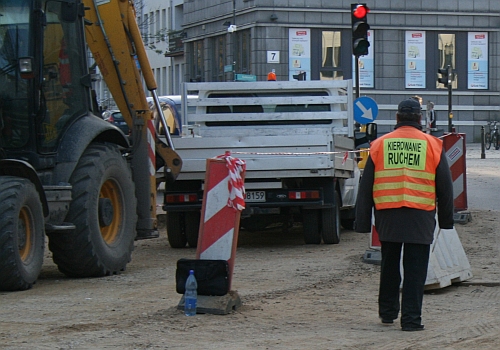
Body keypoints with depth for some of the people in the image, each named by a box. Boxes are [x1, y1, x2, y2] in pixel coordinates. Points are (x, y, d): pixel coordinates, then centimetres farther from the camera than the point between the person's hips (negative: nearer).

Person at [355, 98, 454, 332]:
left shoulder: (379, 145, 5)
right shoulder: (432, 145, 2)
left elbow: (366, 187, 6)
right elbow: (445, 187, 7)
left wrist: (363, 222, 11)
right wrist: (446, 219, 17)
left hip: (387, 216, 2)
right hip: (420, 218, -2)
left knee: (389, 266, 17)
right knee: (415, 270, 1)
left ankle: (387, 312, 26)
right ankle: (411, 318, -3)